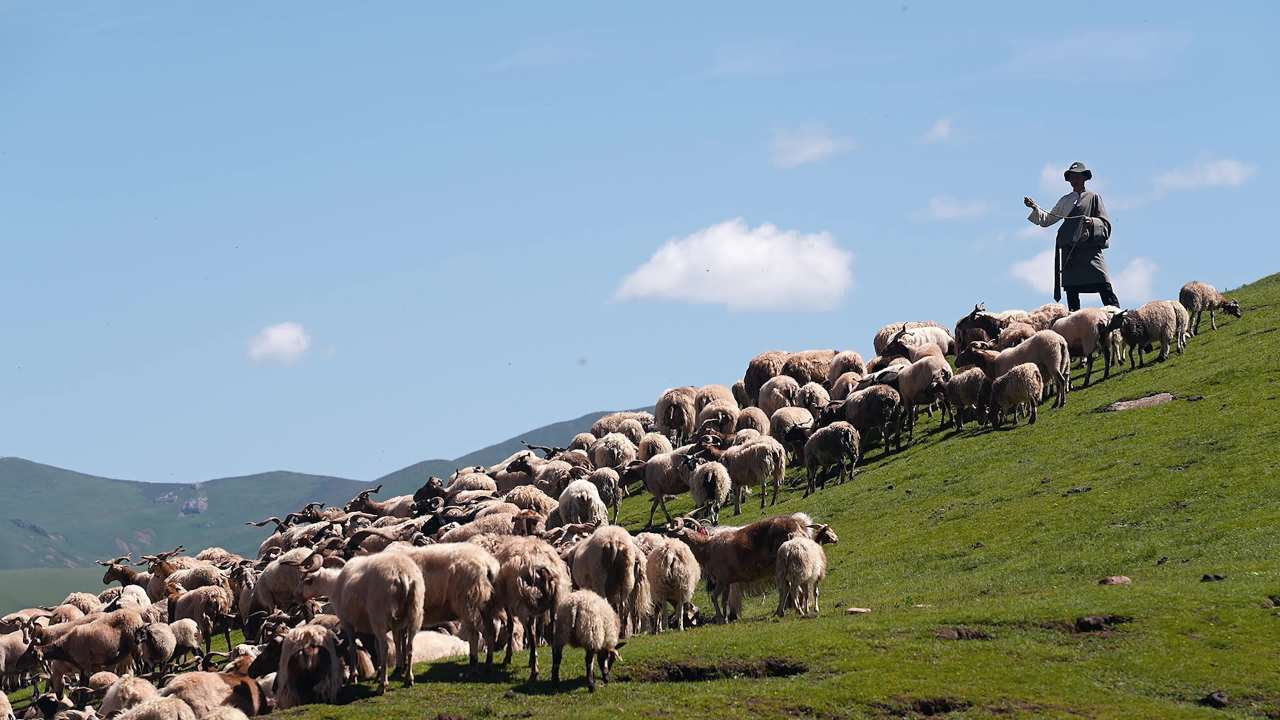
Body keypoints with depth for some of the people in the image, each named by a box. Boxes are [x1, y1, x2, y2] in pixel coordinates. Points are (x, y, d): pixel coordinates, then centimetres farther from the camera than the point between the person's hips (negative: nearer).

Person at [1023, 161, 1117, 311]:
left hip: (1090, 248, -4)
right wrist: (1035, 208, 9)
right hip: (1069, 251, 5)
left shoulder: (1093, 198, 9)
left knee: (1105, 289, -13)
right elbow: (1047, 220, 24)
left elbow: (1106, 224, 3)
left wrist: (1092, 222, -17)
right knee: (1071, 293, 1)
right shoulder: (1065, 201, 20)